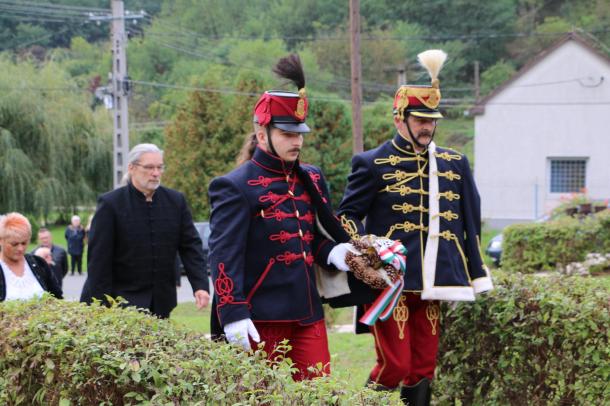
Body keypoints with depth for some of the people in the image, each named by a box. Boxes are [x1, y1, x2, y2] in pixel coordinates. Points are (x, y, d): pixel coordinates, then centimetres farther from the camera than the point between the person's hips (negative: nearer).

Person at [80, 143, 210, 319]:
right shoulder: (111, 204, -5)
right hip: (122, 302, -4)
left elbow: (190, 246, 7)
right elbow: (98, 257, -6)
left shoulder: (176, 201, 7)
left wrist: (200, 286, -6)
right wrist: (102, 306, -10)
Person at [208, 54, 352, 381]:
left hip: (308, 314, 6)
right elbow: (224, 257, -13)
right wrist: (233, 316, -22)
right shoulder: (235, 187, -8)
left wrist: (333, 253, -1)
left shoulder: (311, 179, 12)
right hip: (261, 321, -6)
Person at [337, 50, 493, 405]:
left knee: (424, 368, 7)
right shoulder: (373, 164, 0)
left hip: (434, 283, 5)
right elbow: (348, 215, 2)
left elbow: (470, 225, 16)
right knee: (393, 366, -10)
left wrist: (478, 279, 13)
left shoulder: (455, 164, 13)